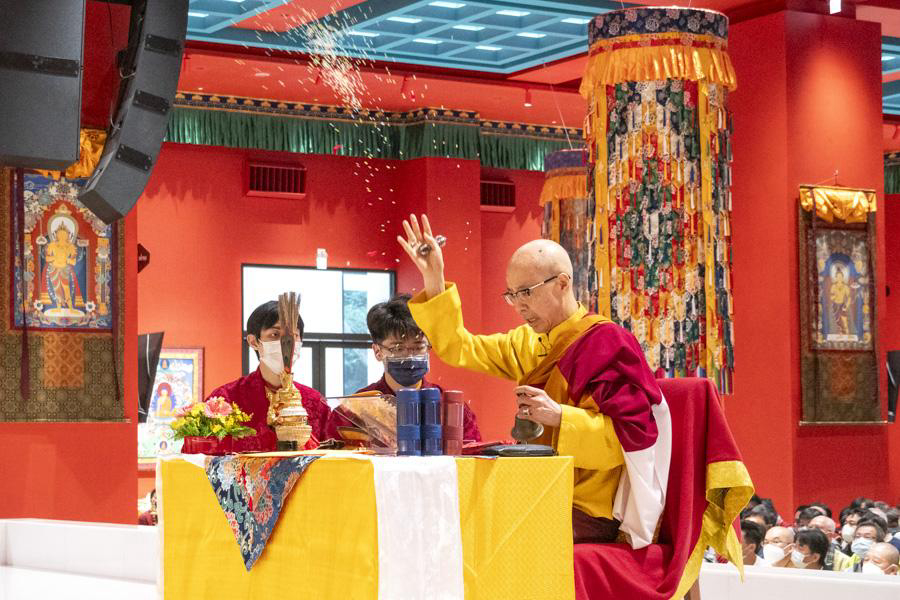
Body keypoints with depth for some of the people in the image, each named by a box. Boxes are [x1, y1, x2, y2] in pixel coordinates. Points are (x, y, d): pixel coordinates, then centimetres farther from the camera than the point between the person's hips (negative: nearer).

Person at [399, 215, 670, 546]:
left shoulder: (608, 343, -11)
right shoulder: (529, 343, 11)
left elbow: (636, 434, -16)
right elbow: (459, 347, 12)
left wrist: (560, 416, -25)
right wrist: (434, 280, 2)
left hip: (586, 515, -7)